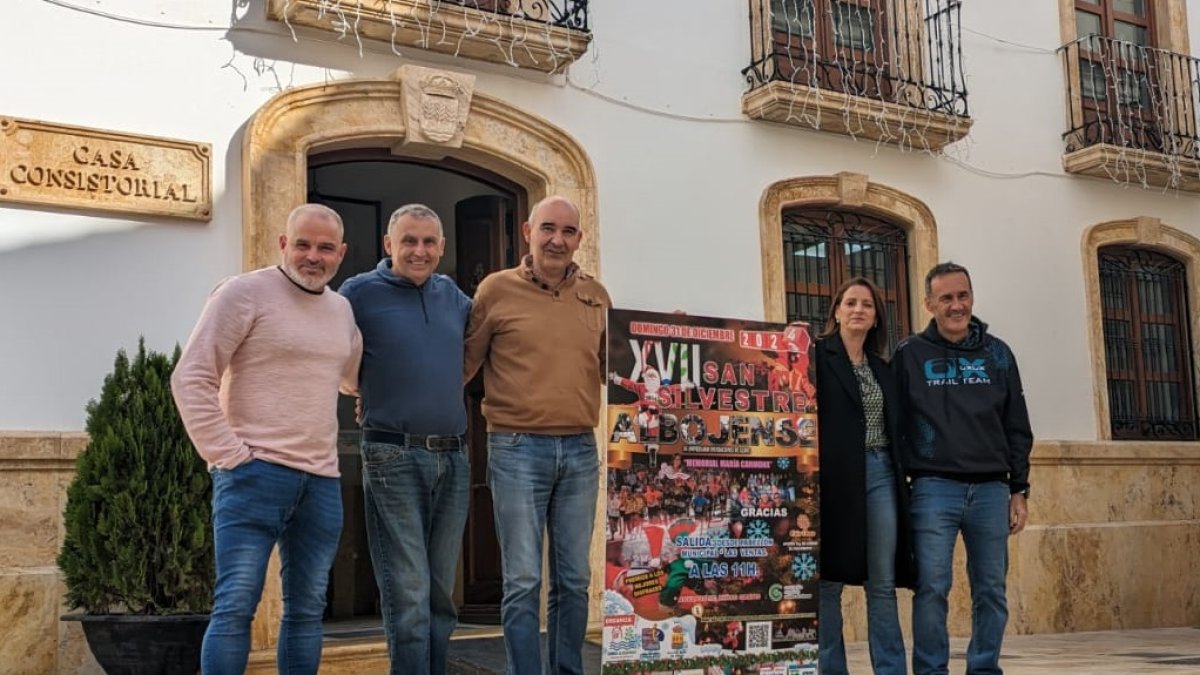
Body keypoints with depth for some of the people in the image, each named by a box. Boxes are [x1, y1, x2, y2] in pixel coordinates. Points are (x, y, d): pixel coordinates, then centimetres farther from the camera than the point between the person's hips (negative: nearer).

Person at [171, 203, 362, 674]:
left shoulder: (343, 309, 15)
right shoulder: (245, 293, -4)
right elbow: (191, 378, -9)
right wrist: (228, 454, -13)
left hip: (322, 481, 6)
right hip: (255, 472, -6)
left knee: (307, 611, 10)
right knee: (235, 606, -7)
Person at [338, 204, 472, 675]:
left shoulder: (452, 295, 13)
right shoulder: (360, 292, -2)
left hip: (454, 458, 5)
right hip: (394, 458, -5)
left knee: (441, 593, 13)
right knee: (408, 596, -7)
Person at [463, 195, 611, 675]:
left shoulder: (596, 296, 11)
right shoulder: (497, 289, 0)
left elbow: (612, 368, 20)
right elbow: (463, 364, 3)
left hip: (580, 451, 4)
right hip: (517, 448, -4)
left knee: (574, 580, 11)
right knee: (523, 582, -1)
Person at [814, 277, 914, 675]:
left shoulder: (882, 368, 18)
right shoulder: (817, 355, 0)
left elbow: (895, 428, 20)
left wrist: (903, 478, 15)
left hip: (880, 474, 5)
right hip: (836, 475, -5)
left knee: (883, 582, 6)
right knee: (829, 579, 0)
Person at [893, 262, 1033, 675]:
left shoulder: (997, 354, 11)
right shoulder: (910, 355, 4)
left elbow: (1017, 428, 12)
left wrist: (1019, 490, 8)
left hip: (991, 490, 3)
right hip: (934, 488, -3)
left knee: (991, 591, 6)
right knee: (932, 589, -4)